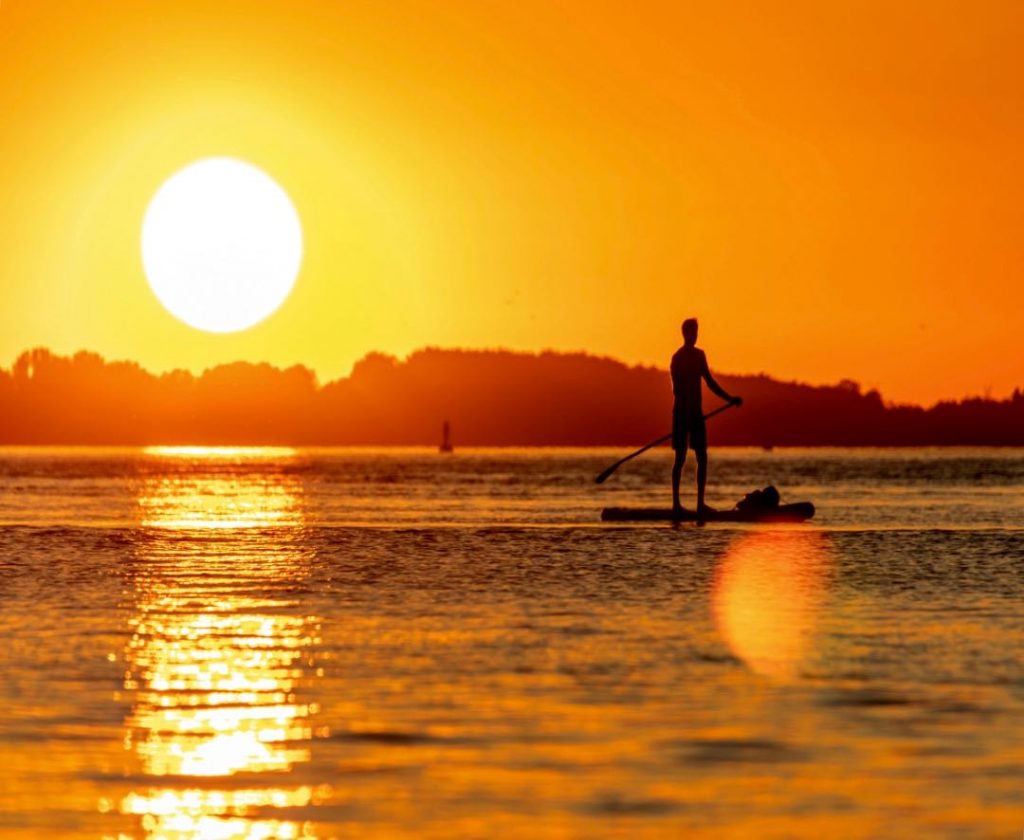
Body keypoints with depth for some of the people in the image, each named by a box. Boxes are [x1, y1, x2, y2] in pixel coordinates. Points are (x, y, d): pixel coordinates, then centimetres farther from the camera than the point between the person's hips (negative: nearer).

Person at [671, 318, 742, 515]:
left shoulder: (699, 355, 14)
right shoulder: (678, 357, -10)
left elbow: (709, 382, 22)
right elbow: (677, 389, -18)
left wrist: (730, 399, 18)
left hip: (696, 412, 7)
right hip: (682, 411, -7)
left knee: (702, 457, 3)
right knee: (680, 457, -5)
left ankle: (700, 503, 5)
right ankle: (676, 502, -2)